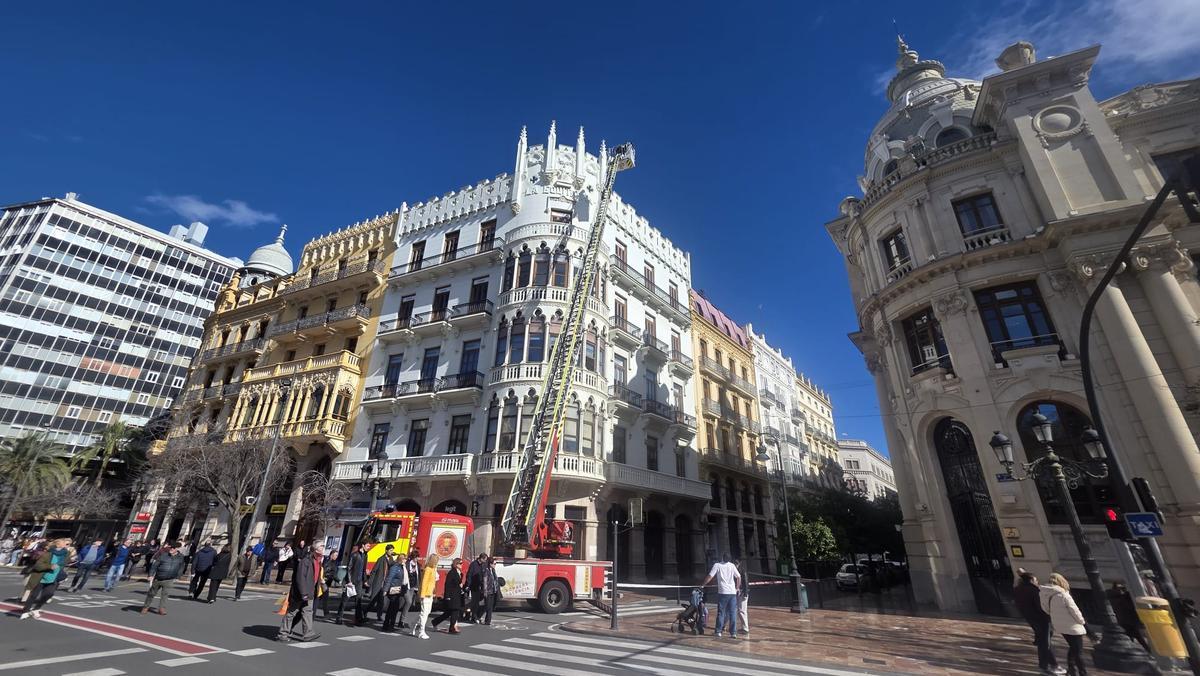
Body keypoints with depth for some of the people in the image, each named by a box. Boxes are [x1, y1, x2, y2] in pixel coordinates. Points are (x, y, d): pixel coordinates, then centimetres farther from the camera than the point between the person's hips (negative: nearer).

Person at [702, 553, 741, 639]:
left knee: (721, 612, 6)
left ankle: (718, 632, 8)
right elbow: (739, 577, 10)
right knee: (733, 613, 8)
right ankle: (733, 633, 7)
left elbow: (710, 577, -4)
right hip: (733, 592, 2)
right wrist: (737, 588, 23)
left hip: (722, 592, -2)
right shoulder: (732, 565, 8)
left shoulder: (717, 565, 0)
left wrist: (703, 584, 6)